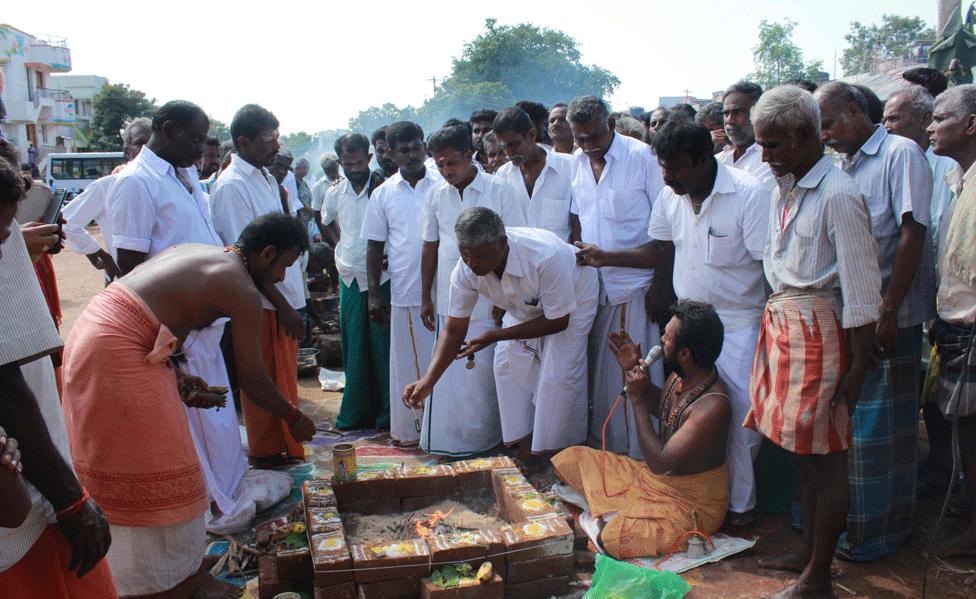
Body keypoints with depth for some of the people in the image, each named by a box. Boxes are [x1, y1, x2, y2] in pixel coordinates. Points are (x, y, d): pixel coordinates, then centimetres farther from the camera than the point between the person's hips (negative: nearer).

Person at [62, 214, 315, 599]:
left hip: (90, 335, 10)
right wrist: (293, 417, 10)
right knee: (159, 474, 4)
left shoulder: (196, 252, 15)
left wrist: (178, 376, 10)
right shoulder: (244, 293, -10)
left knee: (123, 471, 21)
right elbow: (253, 380, -6)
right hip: (119, 354, -10)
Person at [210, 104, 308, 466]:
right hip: (261, 304, -8)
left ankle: (286, 450, 33)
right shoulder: (232, 186, -15)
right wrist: (283, 305, -18)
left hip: (283, 299, 9)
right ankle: (268, 460, 19)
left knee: (284, 382, 18)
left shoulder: (266, 178, 12)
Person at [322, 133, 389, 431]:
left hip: (381, 278, -4)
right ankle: (356, 412, 21)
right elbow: (326, 225, 25)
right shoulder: (334, 194, 8)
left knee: (383, 347, 2)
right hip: (349, 278, 4)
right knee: (353, 347, 10)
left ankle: (386, 413, 13)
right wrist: (340, 248, 11)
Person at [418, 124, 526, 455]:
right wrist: (426, 298, 11)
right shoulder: (435, 195, 6)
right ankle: (451, 442, 20)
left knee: (487, 375, 5)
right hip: (449, 304, 3)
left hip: (490, 304, -3)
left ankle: (489, 439, 21)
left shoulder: (500, 191, -5)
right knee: (451, 376, 7)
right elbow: (430, 248, 13)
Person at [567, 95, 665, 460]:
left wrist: (662, 284, -13)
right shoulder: (577, 164, 7)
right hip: (593, 284, 6)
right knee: (598, 369, 13)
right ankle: (603, 443, 28)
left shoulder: (641, 156, -9)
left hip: (636, 285, -5)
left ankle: (640, 452, 15)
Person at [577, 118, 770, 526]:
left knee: (740, 413, -3)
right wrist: (606, 258, 5)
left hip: (739, 324, -6)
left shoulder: (749, 195, -17)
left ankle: (739, 503, 16)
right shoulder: (670, 197, 3)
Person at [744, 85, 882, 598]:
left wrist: (858, 366, -14)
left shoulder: (837, 196, -16)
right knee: (803, 450, 17)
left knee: (825, 458, 2)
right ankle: (809, 552, 31)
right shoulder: (785, 189, 10)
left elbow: (861, 288, -16)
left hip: (818, 330, -8)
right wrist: (775, 325, 13)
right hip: (782, 325, 8)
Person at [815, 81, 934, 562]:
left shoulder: (900, 154, -8)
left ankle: (880, 530, 18)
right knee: (846, 420, 13)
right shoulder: (844, 167, 13)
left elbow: (912, 235, -15)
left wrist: (889, 311, -18)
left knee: (880, 425, 2)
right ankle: (846, 513, 29)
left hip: (888, 316, -7)